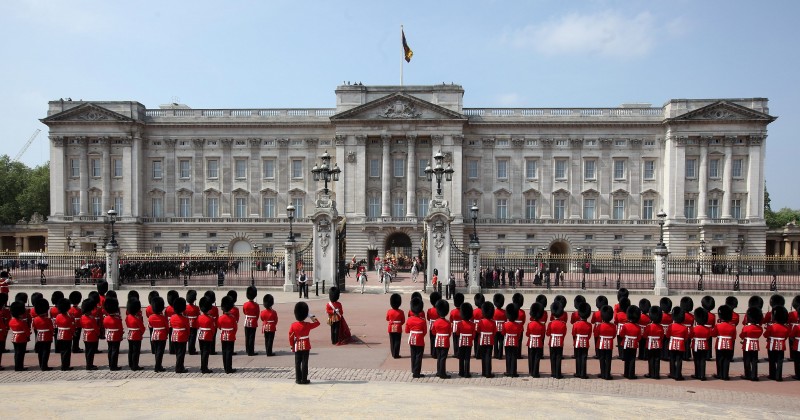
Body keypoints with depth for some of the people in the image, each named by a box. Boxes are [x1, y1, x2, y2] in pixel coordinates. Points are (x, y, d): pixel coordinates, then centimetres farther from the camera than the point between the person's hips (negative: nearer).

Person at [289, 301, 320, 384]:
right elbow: (317, 323, 5)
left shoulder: (293, 325, -7)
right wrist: (312, 317, 8)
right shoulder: (307, 325, -11)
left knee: (297, 363, 9)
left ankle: (298, 379, 11)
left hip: (297, 347, 2)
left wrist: (292, 346, 9)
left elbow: (291, 337, -2)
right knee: (305, 363, 2)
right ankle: (304, 380, 4)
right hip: (306, 347, -2)